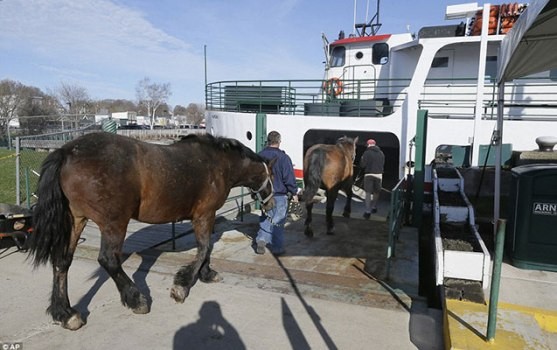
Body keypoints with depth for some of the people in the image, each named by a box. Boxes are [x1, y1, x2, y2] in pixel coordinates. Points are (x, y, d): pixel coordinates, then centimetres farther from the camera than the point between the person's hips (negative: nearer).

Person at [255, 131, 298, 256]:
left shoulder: (259, 156, 1)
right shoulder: (283, 157, -16)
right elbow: (289, 178, -14)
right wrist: (294, 193, -3)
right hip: (280, 195, -4)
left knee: (266, 218, 22)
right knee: (278, 221, 6)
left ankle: (261, 239, 8)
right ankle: (277, 248, 14)